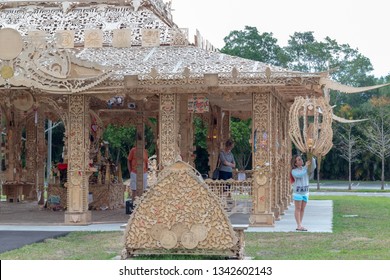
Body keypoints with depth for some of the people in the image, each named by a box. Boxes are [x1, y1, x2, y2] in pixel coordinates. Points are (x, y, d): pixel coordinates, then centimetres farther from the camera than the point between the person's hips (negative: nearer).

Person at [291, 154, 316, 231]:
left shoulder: (305, 169, 8)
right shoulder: (294, 171, -8)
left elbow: (313, 167, -7)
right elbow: (300, 175, -26)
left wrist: (312, 158, -20)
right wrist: (306, 166, -24)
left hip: (305, 192, 5)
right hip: (297, 192, -5)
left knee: (302, 209, 6)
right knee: (298, 209, -5)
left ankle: (299, 225, 9)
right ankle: (299, 226, -9)